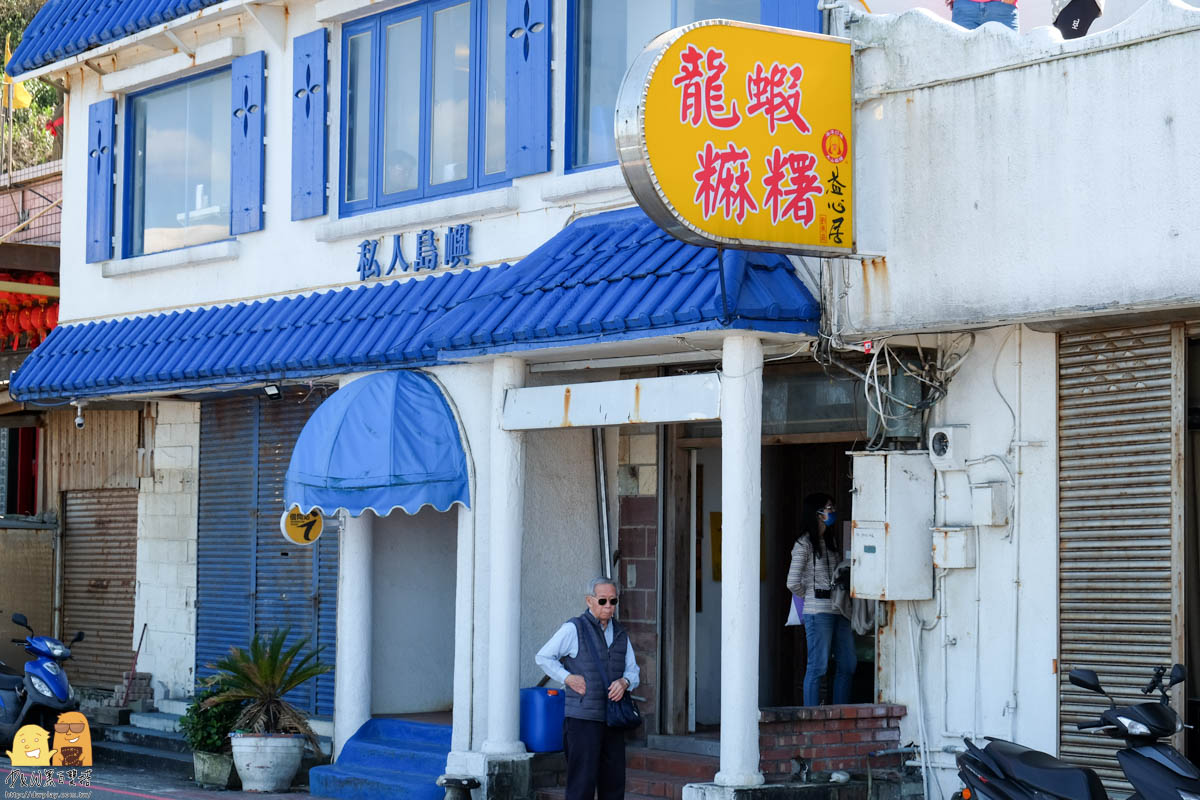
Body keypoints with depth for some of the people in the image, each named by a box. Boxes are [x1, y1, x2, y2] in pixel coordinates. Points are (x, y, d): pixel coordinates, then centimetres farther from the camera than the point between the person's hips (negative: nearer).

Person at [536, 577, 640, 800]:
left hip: (613, 720, 6)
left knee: (614, 782, 7)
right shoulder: (574, 629, -2)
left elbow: (633, 671, 17)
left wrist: (624, 682, -6)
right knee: (582, 782, -8)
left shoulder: (620, 634, 15)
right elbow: (544, 657, 3)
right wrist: (568, 678, -8)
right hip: (583, 718, -6)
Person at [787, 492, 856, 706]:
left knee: (847, 665, 8)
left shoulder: (834, 541, 16)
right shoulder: (804, 544, -7)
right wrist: (811, 597, 4)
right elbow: (793, 583, -11)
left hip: (839, 610, 7)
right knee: (818, 666, -5)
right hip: (818, 612, -7)